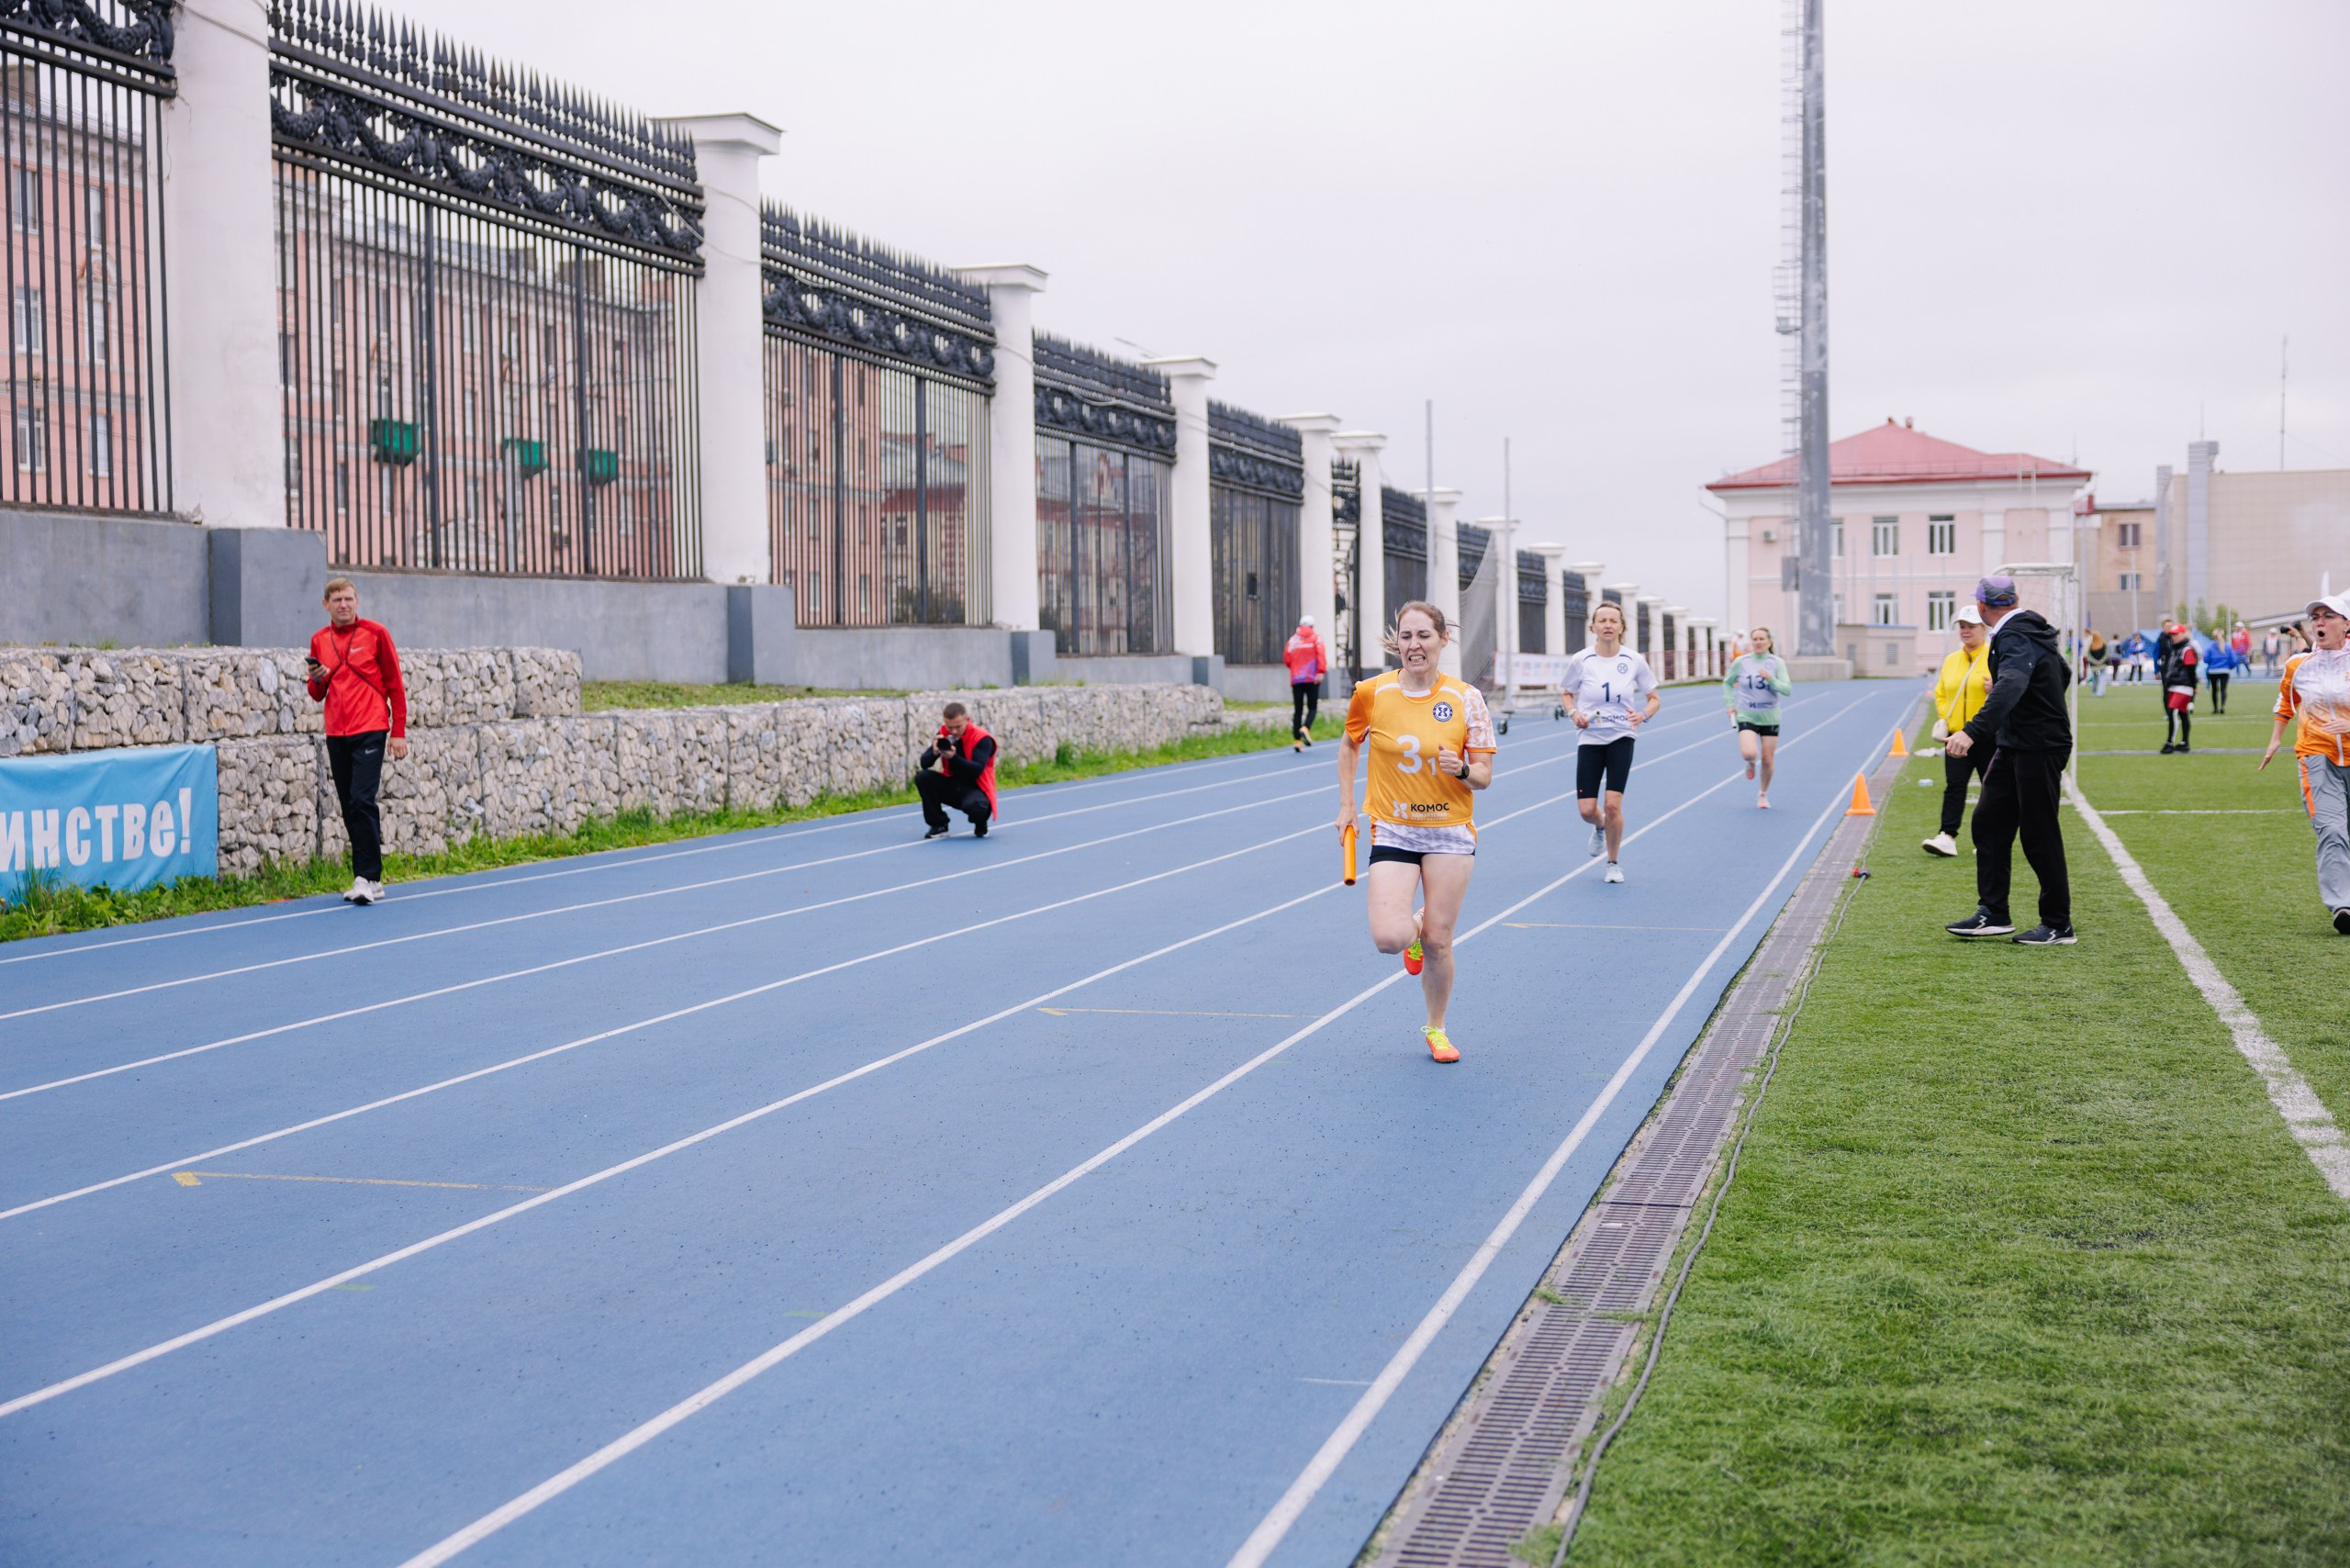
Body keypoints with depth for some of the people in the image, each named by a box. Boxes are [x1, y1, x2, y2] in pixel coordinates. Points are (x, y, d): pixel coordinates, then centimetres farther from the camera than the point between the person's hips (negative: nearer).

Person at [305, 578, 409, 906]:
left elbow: (395, 684, 0)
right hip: (336, 734, 5)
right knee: (350, 808, 5)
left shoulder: (375, 633, -1)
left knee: (362, 801, -16)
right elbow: (318, 696, 18)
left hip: (370, 730, -5)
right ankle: (369, 880, 11)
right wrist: (317, 680, -6)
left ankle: (367, 877, -15)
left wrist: (399, 732, -5)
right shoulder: (319, 640, 11)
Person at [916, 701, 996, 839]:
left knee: (973, 805, -40)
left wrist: (954, 757, -39)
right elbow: (925, 764, -7)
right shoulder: (944, 734, -3)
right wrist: (934, 752, -29)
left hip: (976, 789, -5)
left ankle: (981, 824, 1)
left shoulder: (982, 739, -17)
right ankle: (938, 825, -5)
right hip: (952, 786, 5)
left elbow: (977, 770, -29)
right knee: (922, 778, -18)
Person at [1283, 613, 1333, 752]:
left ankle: (1296, 740, -1)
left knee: (1297, 710, 5)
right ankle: (1305, 728, -22)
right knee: (1312, 708, 5)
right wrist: (1321, 671, -18)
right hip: (1312, 679, -2)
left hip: (1296, 680, 2)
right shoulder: (1316, 637, 4)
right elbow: (1321, 653, -12)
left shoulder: (1293, 639, 10)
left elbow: (1286, 659, 7)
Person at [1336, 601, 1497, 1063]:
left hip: (1450, 830, 0)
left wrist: (1461, 770, -23)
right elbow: (1349, 746, 14)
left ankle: (1436, 1029, 27)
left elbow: (1483, 776, -1)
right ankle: (1414, 930, 24)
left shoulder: (1466, 699, -6)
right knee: (1389, 938, -16)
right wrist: (1346, 805, 10)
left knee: (1438, 942, 3)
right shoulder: (1372, 694, -5)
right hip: (1392, 830, 0)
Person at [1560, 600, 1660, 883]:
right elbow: (1566, 692, 12)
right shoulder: (1581, 661, -6)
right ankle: (1600, 828, 36)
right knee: (1587, 809, -4)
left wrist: (1643, 715, -16)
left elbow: (1654, 699, 5)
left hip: (1621, 739, -1)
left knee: (1613, 805, -10)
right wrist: (1574, 713, -8)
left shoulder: (1634, 661, -5)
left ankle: (1614, 863, 12)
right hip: (1590, 739, 1)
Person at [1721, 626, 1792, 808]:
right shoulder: (1741, 662, -4)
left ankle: (1763, 793, 30)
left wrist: (1771, 679, -27)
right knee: (1749, 753, -24)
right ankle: (1751, 762, 15)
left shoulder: (1777, 663, -5)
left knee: (1768, 760, 5)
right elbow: (1727, 683, 12)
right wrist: (1730, 703, 2)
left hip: (1770, 718, 1)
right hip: (1747, 717, -1)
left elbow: (1787, 689, -12)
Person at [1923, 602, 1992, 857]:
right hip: (1956, 736, 4)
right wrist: (1943, 719, 6)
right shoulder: (1951, 660, 12)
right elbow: (1940, 693, 20)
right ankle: (1947, 837, -10)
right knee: (1954, 786, -6)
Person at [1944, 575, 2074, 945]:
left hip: (2039, 749, -10)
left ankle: (2058, 926, 5)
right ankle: (1992, 914, 12)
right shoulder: (2030, 629, 12)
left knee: (2039, 836, -3)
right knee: (1989, 821, 8)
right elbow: (2063, 675, 26)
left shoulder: (2016, 638, -20)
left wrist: (1973, 731, -51)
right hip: (2013, 746, 10)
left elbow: (2010, 687, -38)